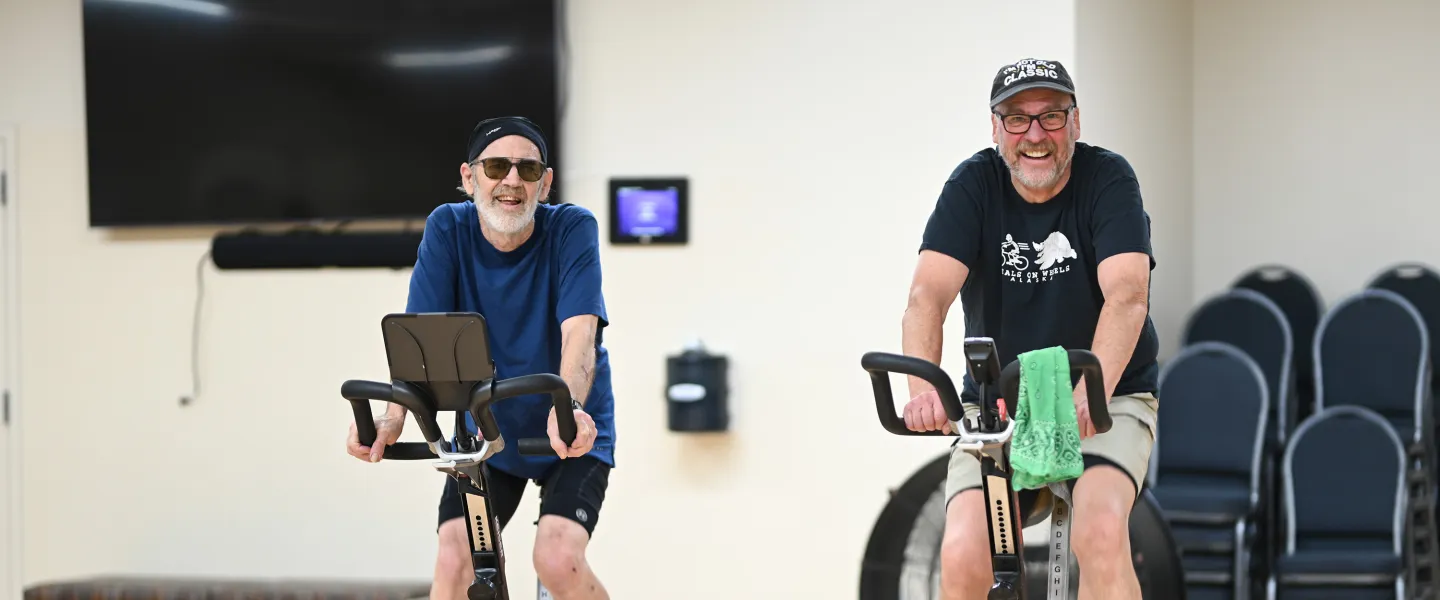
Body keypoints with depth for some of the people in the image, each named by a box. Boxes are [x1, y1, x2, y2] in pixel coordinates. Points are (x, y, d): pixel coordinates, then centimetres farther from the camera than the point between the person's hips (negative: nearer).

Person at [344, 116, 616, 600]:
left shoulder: (573, 229, -17)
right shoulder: (447, 229, -11)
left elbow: (579, 332, -30)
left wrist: (569, 408, -51)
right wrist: (392, 419, -37)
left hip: (570, 435, -2)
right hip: (487, 431, 2)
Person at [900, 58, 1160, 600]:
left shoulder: (1108, 179, -10)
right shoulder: (973, 185, -6)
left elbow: (1127, 296, -25)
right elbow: (927, 297, -18)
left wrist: (1091, 391, -43)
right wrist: (924, 389, -38)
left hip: (1106, 400, -2)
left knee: (1100, 534, -29)